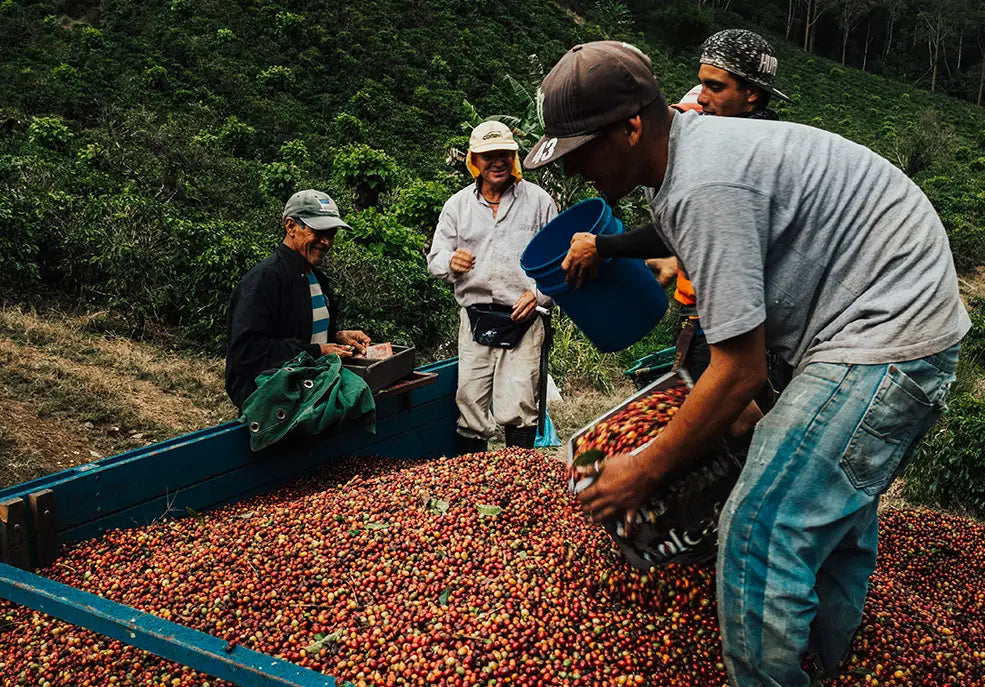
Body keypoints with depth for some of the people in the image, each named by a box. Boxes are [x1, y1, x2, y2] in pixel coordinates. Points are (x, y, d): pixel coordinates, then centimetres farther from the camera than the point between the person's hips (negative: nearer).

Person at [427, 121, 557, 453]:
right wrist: (451, 263, -11)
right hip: (475, 320, 2)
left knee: (516, 410, -8)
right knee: (470, 408, 1)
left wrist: (539, 293, -6)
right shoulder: (457, 205, 12)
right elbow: (435, 258, 12)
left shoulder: (538, 200, 8)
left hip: (522, 319, -2)